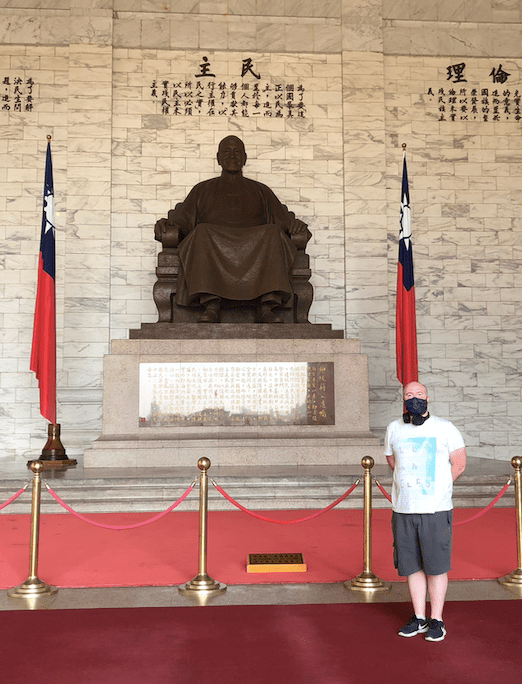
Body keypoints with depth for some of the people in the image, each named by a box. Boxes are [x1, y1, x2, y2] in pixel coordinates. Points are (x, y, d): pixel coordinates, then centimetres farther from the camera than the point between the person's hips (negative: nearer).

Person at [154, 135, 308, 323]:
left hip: (255, 248, 1)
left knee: (272, 234, -32)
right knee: (202, 233, -34)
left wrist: (294, 224, -3)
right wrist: (166, 225, -5)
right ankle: (210, 306, -47)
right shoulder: (202, 190, 30)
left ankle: (268, 307, -48)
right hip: (211, 251, 0)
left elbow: (283, 220, 21)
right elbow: (181, 220, 19)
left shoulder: (260, 191, 32)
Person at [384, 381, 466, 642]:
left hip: (435, 509, -3)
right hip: (403, 510, 3)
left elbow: (459, 464, 4)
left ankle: (436, 621, 14)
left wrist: (435, 488, 2)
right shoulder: (394, 429, 9)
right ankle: (419, 618, 20)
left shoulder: (445, 428, 0)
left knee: (436, 566, 2)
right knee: (411, 565, 8)